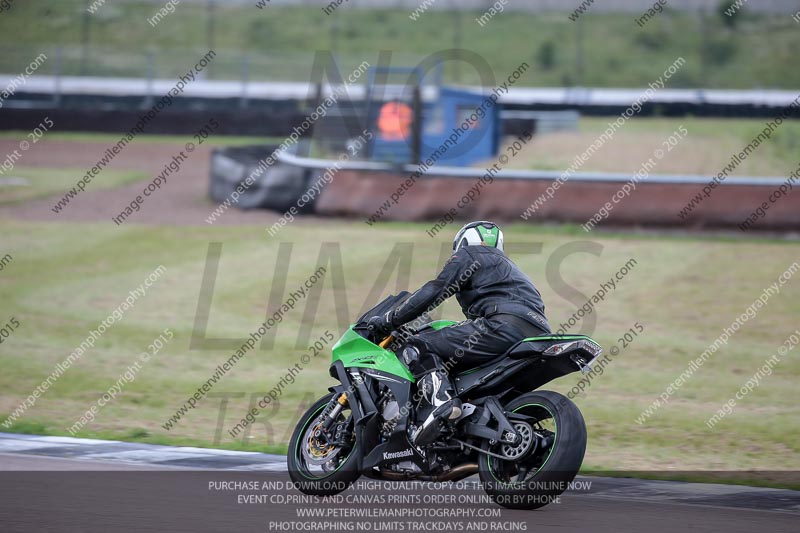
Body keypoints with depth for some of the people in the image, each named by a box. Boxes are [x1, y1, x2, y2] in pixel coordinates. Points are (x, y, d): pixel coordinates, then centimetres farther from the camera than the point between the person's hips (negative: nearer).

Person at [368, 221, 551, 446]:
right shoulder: (506, 265, 40)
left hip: (504, 325, -9)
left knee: (418, 346, -8)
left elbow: (433, 292, 3)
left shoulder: (468, 256, 16)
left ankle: (442, 401, -34)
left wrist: (389, 320, 9)